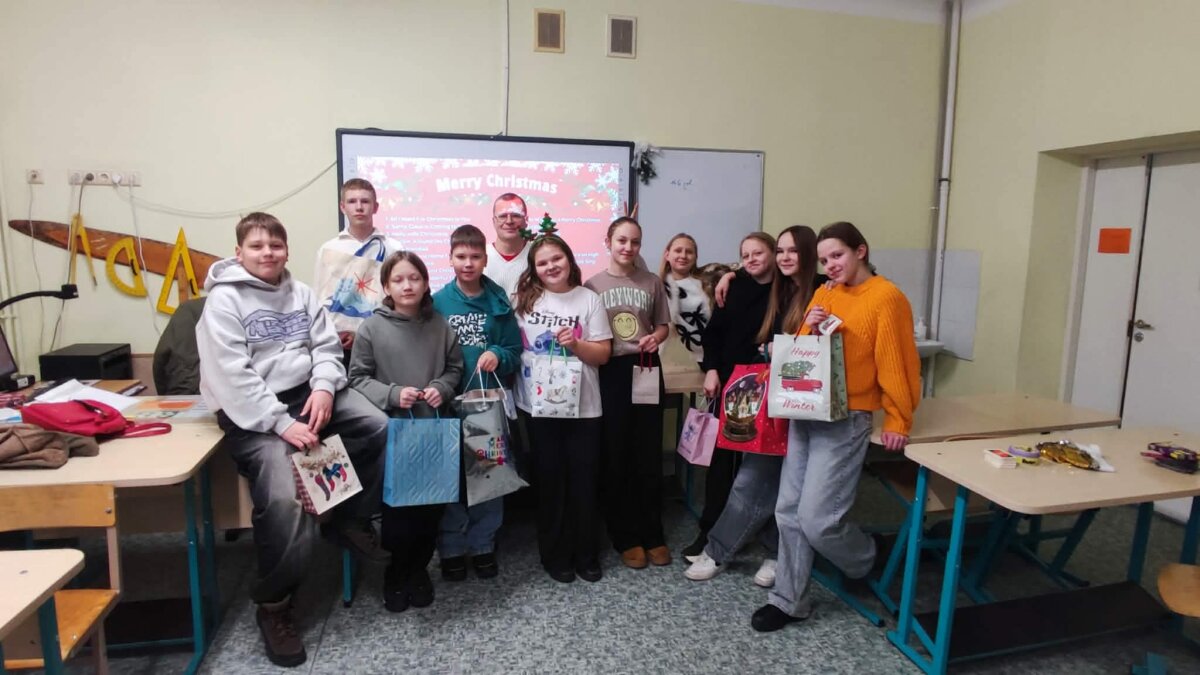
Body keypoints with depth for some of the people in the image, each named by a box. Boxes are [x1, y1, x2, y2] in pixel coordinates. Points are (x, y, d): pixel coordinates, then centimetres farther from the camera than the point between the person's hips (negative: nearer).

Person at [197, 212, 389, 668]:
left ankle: (352, 520, 9)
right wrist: (282, 424, -22)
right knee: (284, 501, -24)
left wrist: (324, 387, -13)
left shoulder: (300, 293, 12)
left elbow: (327, 346, 9)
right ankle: (273, 605, 0)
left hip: (306, 391, 6)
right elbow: (232, 376, -15)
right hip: (253, 413, -6)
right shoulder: (223, 300, -7)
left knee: (379, 428, -15)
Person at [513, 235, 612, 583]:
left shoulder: (589, 299, 1)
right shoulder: (524, 299, 3)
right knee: (550, 481, 10)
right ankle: (555, 555, 26)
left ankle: (587, 554, 25)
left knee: (583, 480, 8)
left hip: (583, 405, 0)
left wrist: (576, 344, -17)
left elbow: (602, 354, -1)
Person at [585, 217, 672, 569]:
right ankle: (625, 537, 20)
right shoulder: (593, 284, 1)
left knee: (649, 456, 8)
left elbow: (664, 325, 13)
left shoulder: (652, 282, 6)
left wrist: (656, 337, -7)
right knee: (615, 457, 7)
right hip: (610, 372, -1)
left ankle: (652, 535, 23)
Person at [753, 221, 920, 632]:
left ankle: (867, 562, 27)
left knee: (817, 519, -5)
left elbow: (895, 364, -8)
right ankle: (789, 600, 21)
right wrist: (809, 330, -6)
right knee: (789, 511, 7)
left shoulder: (886, 297, -9)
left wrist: (898, 422, -6)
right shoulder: (824, 294, 12)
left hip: (844, 421, -7)